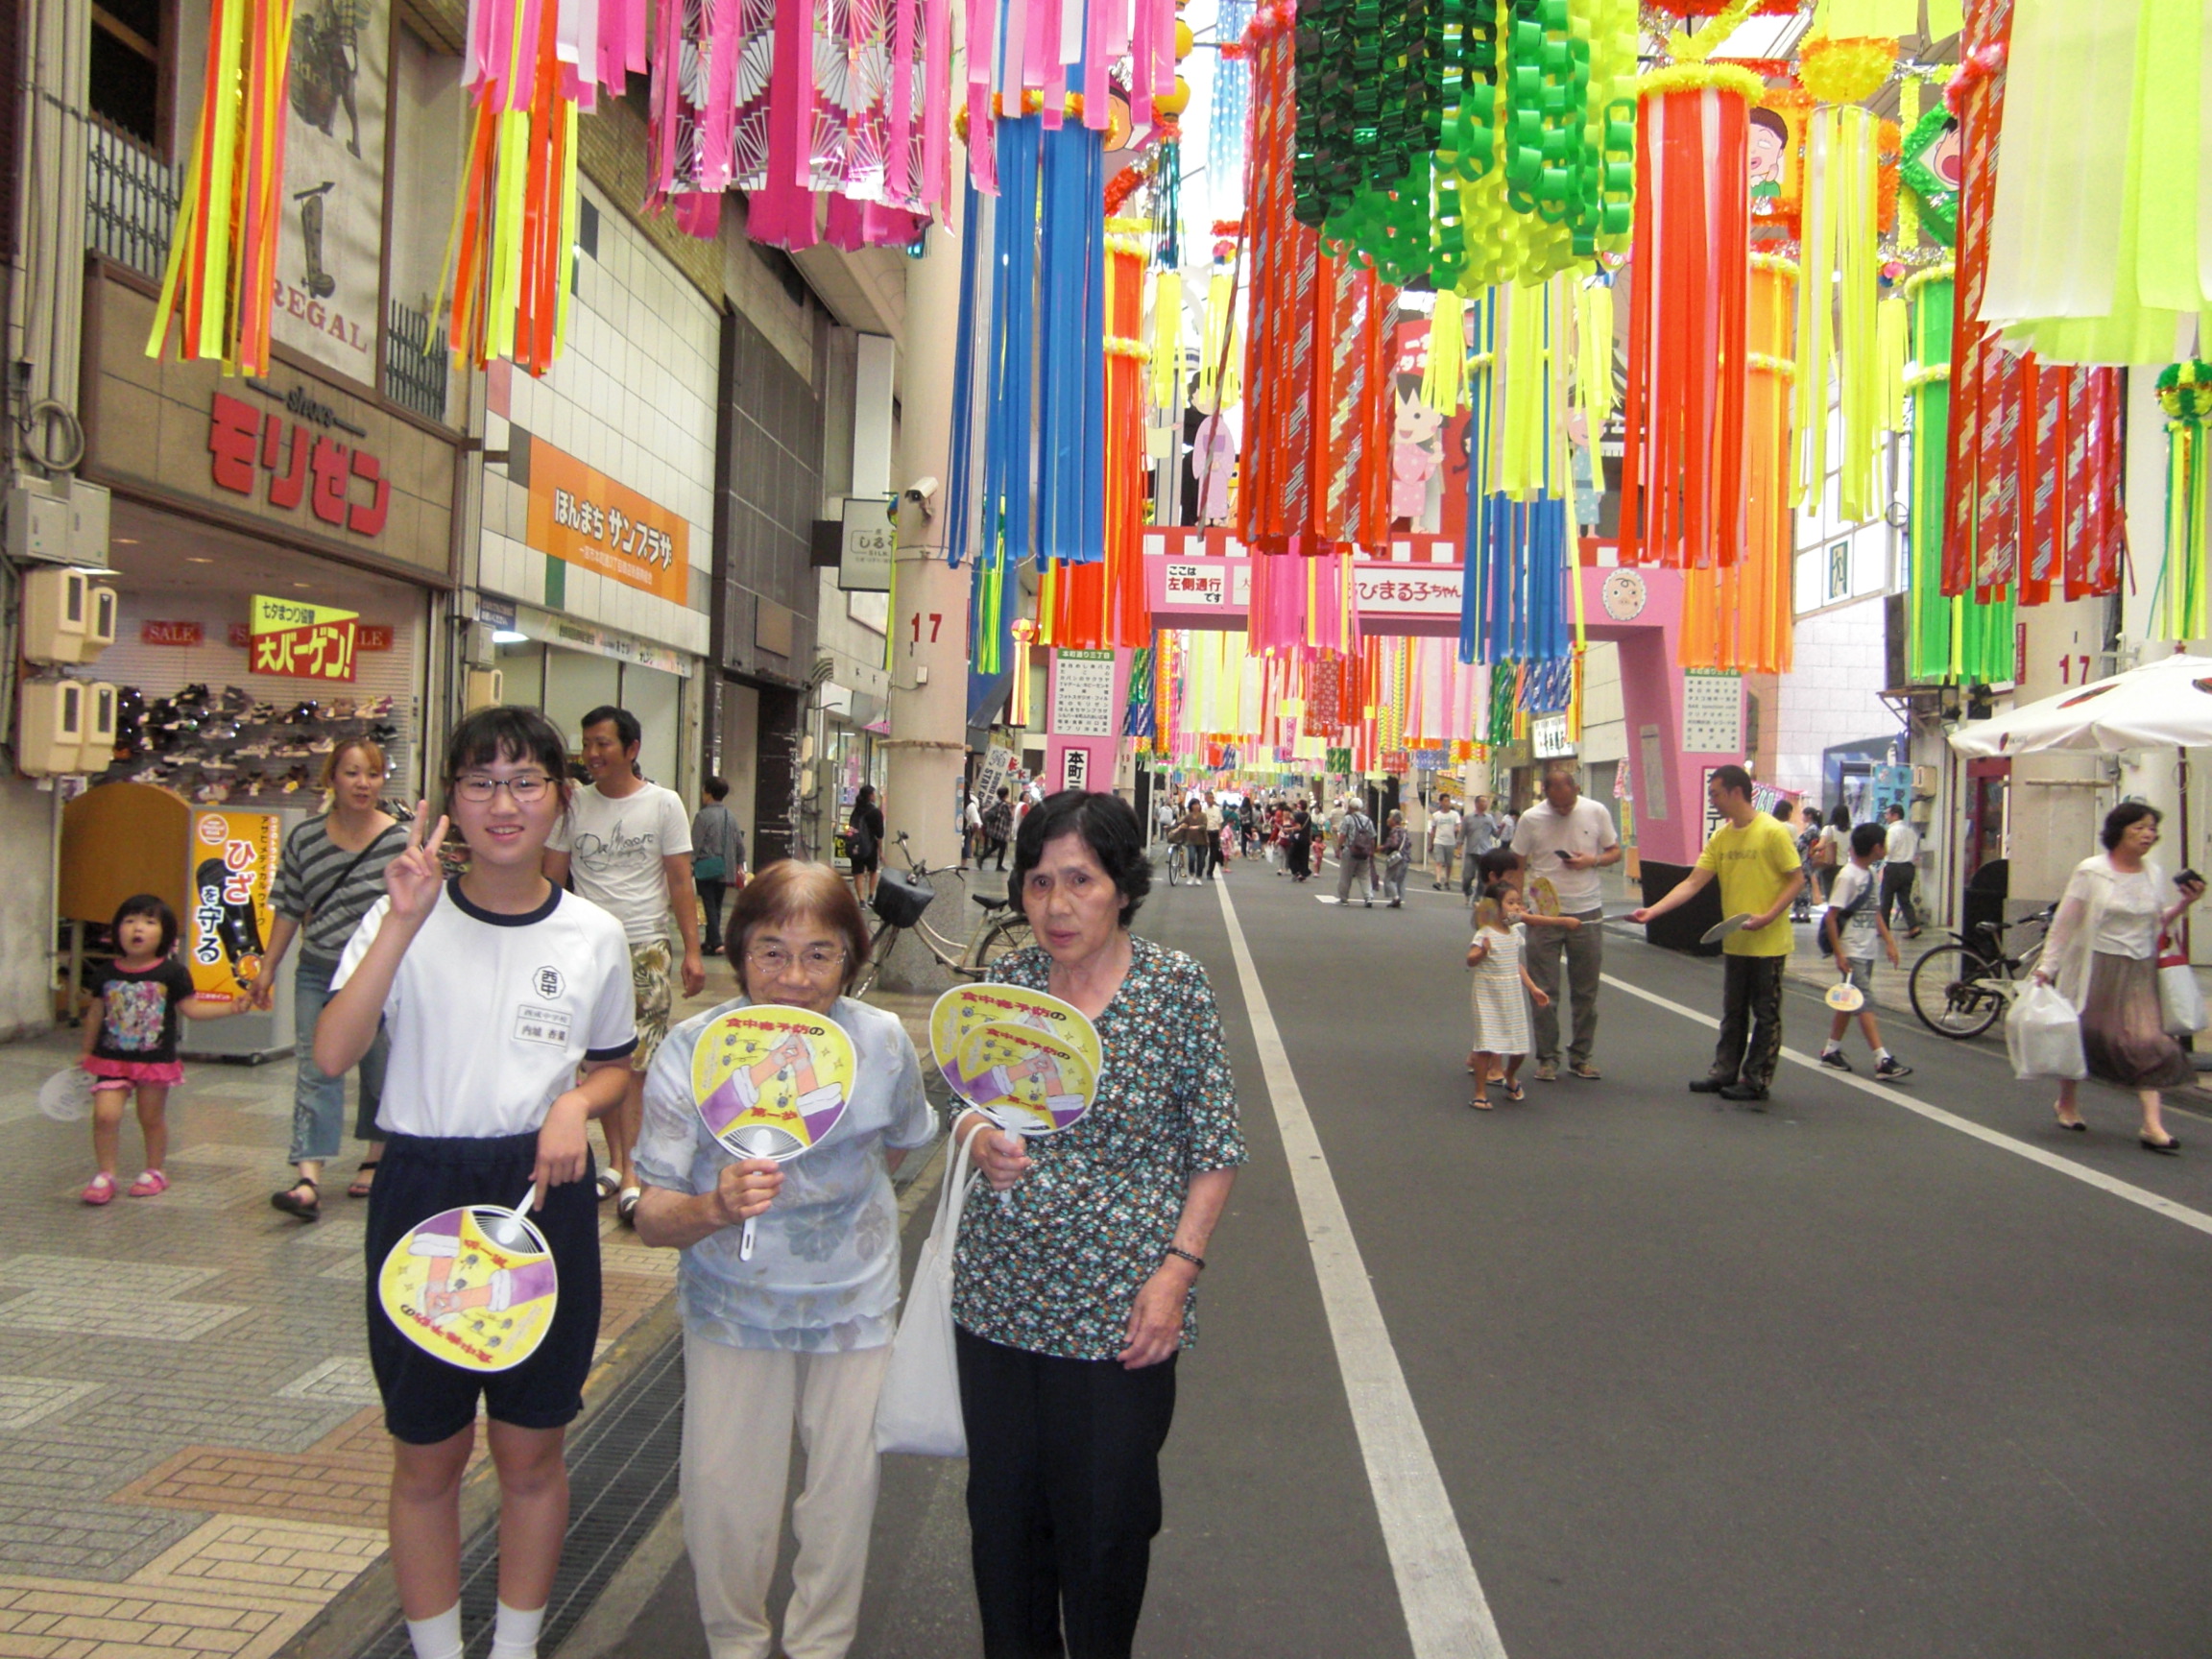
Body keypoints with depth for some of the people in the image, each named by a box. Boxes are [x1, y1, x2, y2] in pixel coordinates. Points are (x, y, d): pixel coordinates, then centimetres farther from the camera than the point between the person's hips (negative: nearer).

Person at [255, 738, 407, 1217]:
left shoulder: (401, 841, -6)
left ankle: (375, 1160, 29)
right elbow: (289, 909, 10)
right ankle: (308, 1179, -11)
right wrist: (267, 969, 11)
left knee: (381, 1072, 9)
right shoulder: (305, 840, 2)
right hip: (318, 974, 2)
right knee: (315, 1072, -6)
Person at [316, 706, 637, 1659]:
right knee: (427, 1456, 12)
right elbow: (333, 1055, -19)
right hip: (424, 1194, -1)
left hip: (546, 1196, 1)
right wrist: (406, 920, -25)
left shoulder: (594, 935, -1)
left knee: (531, 1451, 13)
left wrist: (577, 1105, -9)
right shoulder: (405, 916, -5)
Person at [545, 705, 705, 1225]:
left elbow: (680, 882, 0)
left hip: (645, 948, -3)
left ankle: (633, 1175, -3)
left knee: (638, 1066, -6)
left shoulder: (663, 804, 1)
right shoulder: (573, 806, 7)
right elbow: (552, 879, 10)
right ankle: (615, 1163, 19)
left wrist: (692, 950, -5)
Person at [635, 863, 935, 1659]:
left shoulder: (883, 1043, -16)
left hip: (853, 1300, 1)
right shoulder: (692, 1049, -20)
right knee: (722, 1493, 6)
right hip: (732, 1302, -1)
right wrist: (714, 1209, -38)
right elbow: (652, 1219, -20)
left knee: (842, 1489, 13)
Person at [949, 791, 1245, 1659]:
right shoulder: (1003, 982, 0)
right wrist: (982, 1139, -12)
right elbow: (964, 1105, 11)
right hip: (998, 1293, 3)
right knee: (1002, 1509, 16)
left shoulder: (1177, 984, -8)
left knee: (1106, 1518, 10)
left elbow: (1216, 1146, -4)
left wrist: (1178, 1268, -11)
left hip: (1119, 1305, -3)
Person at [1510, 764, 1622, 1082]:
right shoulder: (1531, 819, -4)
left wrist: (1592, 860, -13)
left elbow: (1615, 852, 8)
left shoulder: (1596, 813, -1)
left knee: (1586, 992, 9)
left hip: (1587, 912, 1)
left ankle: (1581, 1056, 21)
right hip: (1544, 913, -1)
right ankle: (1547, 1058, 14)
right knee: (1544, 993, 3)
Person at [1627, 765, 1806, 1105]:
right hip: (1736, 943, 7)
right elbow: (1693, 883, 2)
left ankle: (1756, 1080, 11)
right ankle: (1725, 1072, 24)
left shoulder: (1772, 832, -14)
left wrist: (1768, 916, -23)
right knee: (1733, 1013, 15)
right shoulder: (1720, 838, 5)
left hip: (1769, 943, -7)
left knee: (1765, 1014, 4)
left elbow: (1797, 879, -12)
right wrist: (1653, 910, -8)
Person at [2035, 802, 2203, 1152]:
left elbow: (2160, 923, 14)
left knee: (2148, 1041, -9)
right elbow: (2066, 922, -7)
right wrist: (2048, 965, -9)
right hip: (2097, 968, -3)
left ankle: (2153, 1125, -12)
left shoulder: (2155, 874, 6)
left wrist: (2184, 904, -3)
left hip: (2140, 972, 3)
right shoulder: (2091, 872, -8)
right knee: (2081, 1037, 10)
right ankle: (2067, 1102, 33)